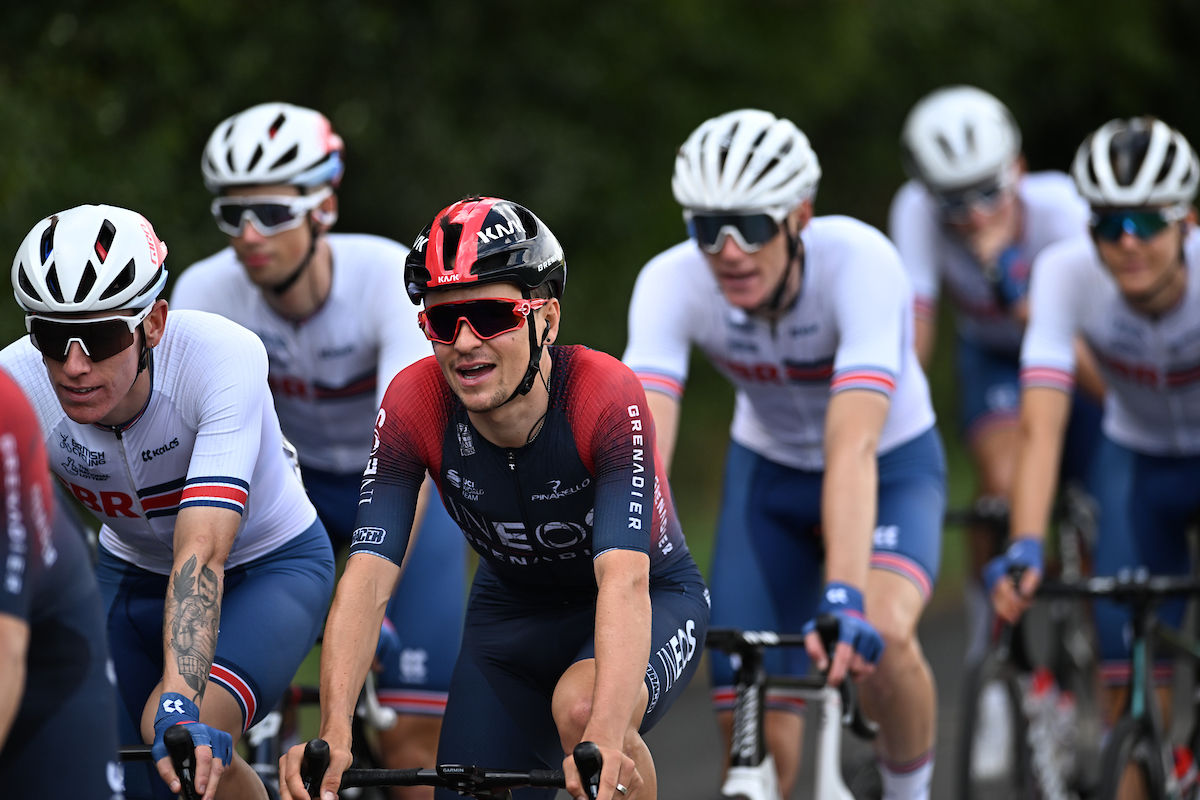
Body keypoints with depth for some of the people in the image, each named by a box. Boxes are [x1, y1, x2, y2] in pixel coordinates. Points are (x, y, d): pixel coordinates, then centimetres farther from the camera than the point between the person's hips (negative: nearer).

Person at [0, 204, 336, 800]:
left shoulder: (222, 358, -35)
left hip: (271, 567, -4)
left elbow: (200, 554, -43)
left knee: (178, 736, -30)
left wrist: (179, 709, -55)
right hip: (132, 573, 4)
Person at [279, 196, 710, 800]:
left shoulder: (606, 398, -32)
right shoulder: (413, 404, -23)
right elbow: (367, 577, -30)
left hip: (651, 604, -4)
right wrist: (333, 733, -46)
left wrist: (604, 740, -59)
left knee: (581, 706, -35)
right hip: (513, 612, 4)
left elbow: (624, 581, -43)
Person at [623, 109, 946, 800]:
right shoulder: (672, 283, -27)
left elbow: (853, 449, -45)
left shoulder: (859, 262, -35)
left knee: (879, 635, -32)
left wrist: (844, 601, -57)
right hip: (768, 475, 3)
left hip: (892, 466, -3)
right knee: (756, 743, -7)